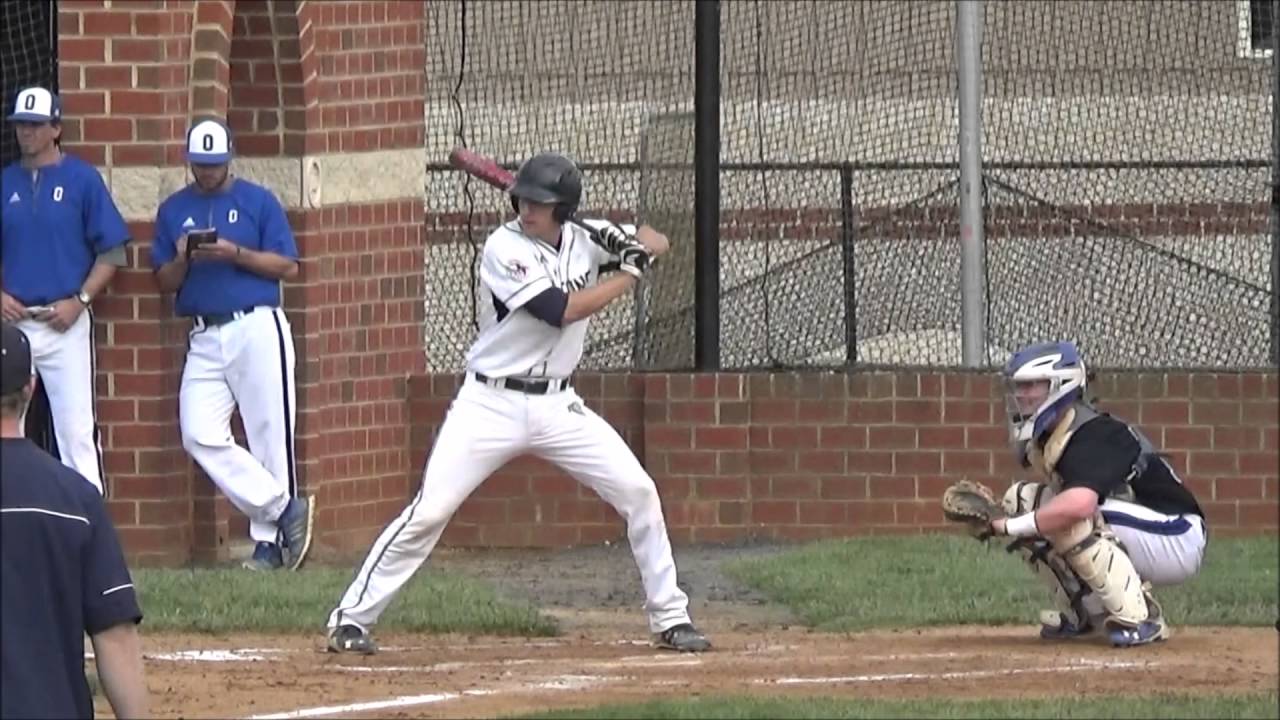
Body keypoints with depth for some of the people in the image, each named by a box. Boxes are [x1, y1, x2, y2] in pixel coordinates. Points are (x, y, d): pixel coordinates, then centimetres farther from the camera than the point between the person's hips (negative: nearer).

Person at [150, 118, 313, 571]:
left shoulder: (258, 201, 4)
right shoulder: (174, 210, 14)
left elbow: (288, 266, -1)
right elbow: (165, 282, 13)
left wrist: (235, 253, -14)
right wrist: (183, 259, -8)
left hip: (257, 329, -4)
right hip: (204, 337, 4)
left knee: (269, 435, -5)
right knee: (200, 435, -12)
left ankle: (269, 539, 1)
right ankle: (284, 508, -7)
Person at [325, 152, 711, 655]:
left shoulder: (580, 239, 2)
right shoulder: (504, 248, -15)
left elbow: (657, 244, 14)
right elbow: (560, 311, -22)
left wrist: (633, 241, -10)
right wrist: (629, 275, -13)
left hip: (558, 406, 5)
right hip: (492, 405, -5)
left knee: (638, 493, -2)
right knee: (429, 512, -12)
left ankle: (669, 618, 10)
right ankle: (352, 618, -3)